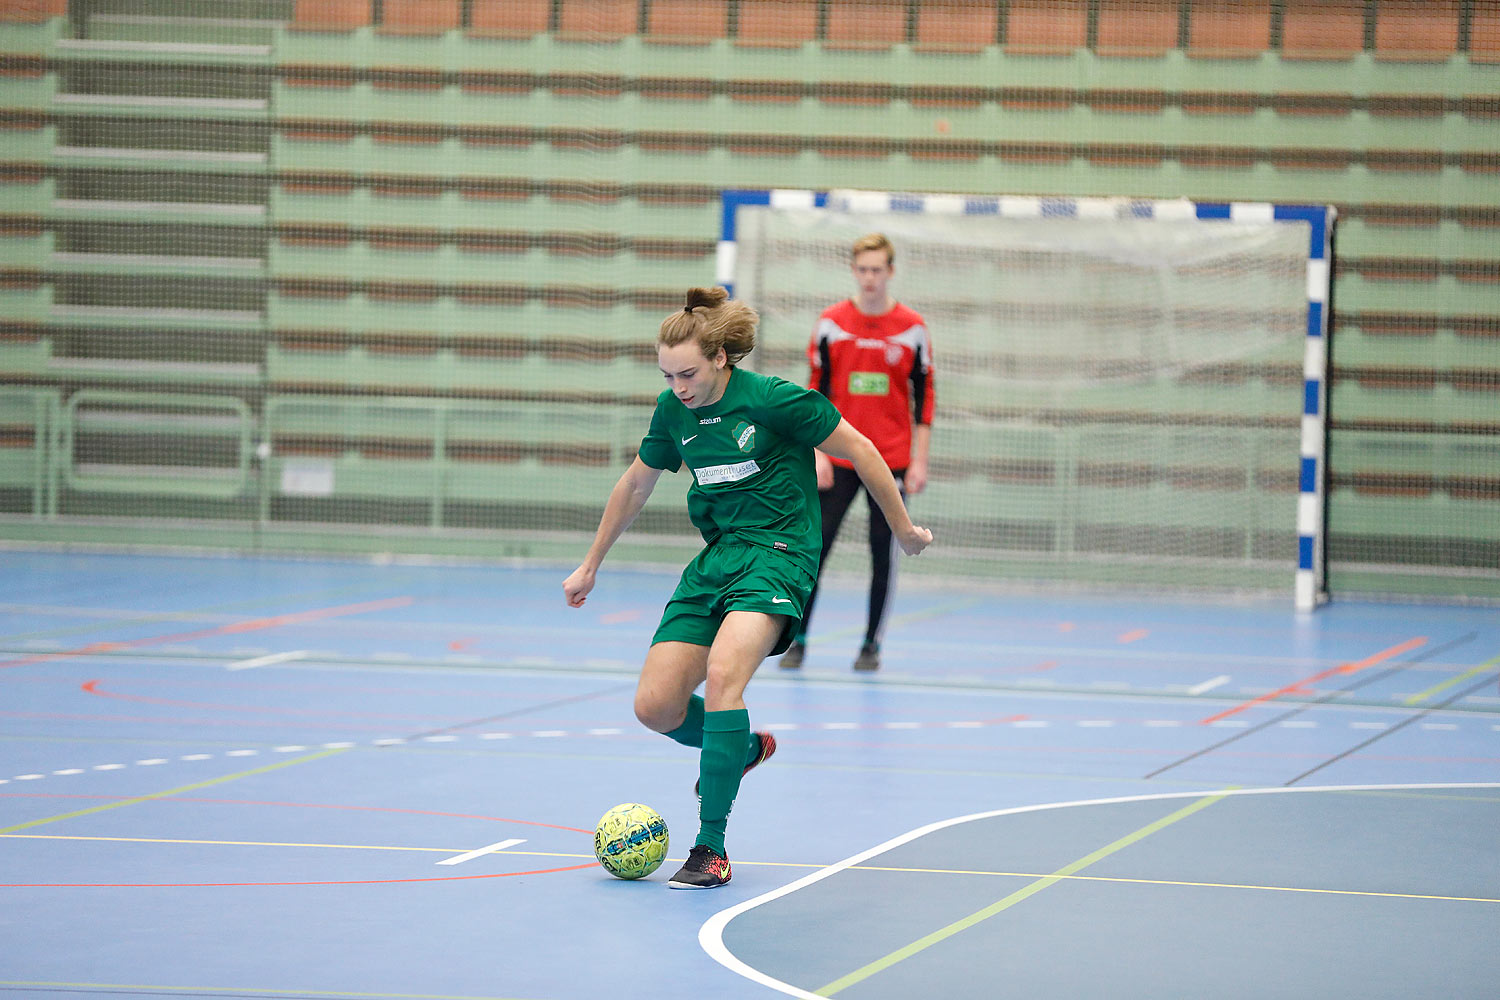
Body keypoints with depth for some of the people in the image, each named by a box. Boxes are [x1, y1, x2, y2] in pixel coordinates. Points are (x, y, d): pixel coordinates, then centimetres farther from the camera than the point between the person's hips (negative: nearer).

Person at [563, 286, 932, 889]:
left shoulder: (774, 399, -14)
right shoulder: (673, 411, 4)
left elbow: (859, 450, -3)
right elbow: (635, 485, 20)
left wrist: (902, 528, 5)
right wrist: (590, 566, 27)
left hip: (778, 554, -6)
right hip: (715, 560, 6)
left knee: (722, 673, -31)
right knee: (654, 708, -4)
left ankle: (711, 849, -25)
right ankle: (741, 749, 31)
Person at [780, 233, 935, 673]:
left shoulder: (912, 329, 1)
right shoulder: (831, 323, 1)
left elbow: (923, 398, 3)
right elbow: (817, 391, 4)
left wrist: (919, 461, -2)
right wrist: (818, 451, -4)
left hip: (890, 461, 0)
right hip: (839, 459, 0)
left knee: (882, 551, 2)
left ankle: (872, 644, 11)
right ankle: (797, 639, 3)